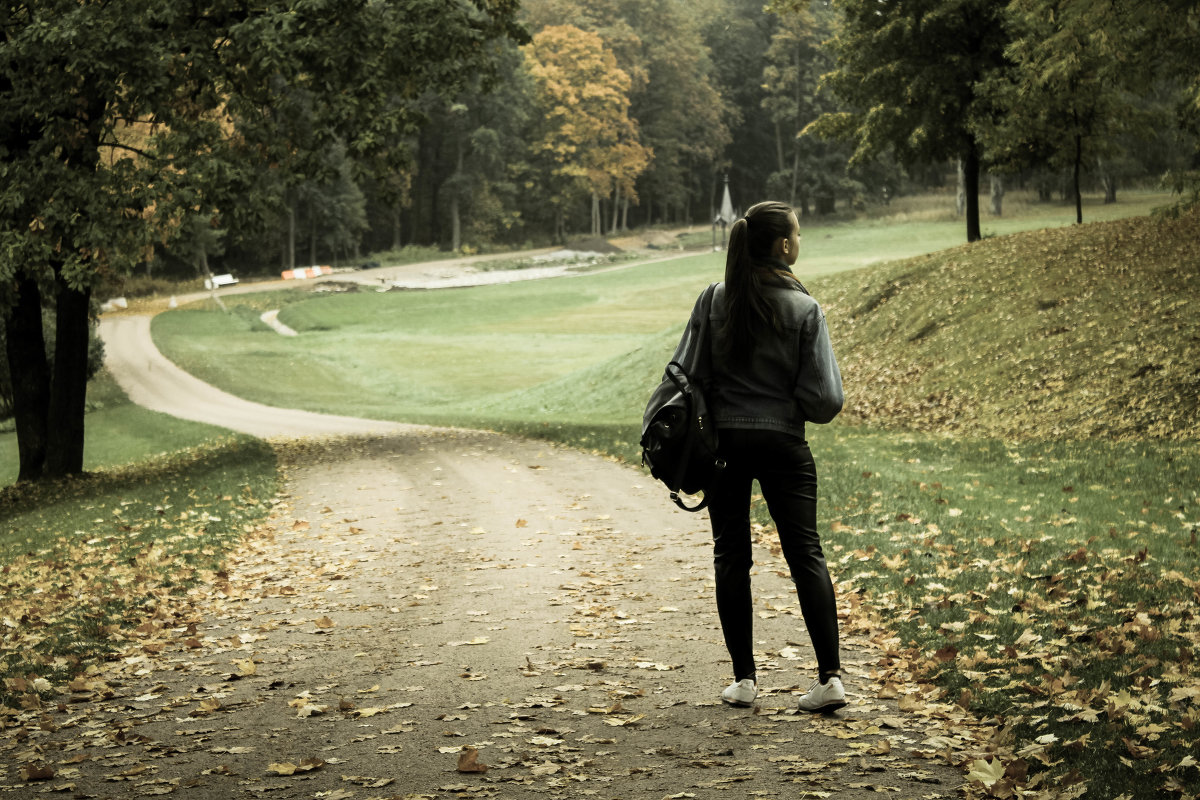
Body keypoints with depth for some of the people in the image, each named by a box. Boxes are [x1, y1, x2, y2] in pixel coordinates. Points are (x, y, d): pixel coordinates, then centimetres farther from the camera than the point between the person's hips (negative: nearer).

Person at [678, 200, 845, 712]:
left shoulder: (716, 301, -4)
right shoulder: (803, 309, -9)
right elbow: (824, 399, -10)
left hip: (724, 440, 2)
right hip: (783, 444, -1)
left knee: (731, 555, 10)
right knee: (806, 553, 3)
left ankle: (744, 677, 10)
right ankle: (830, 676, -3)